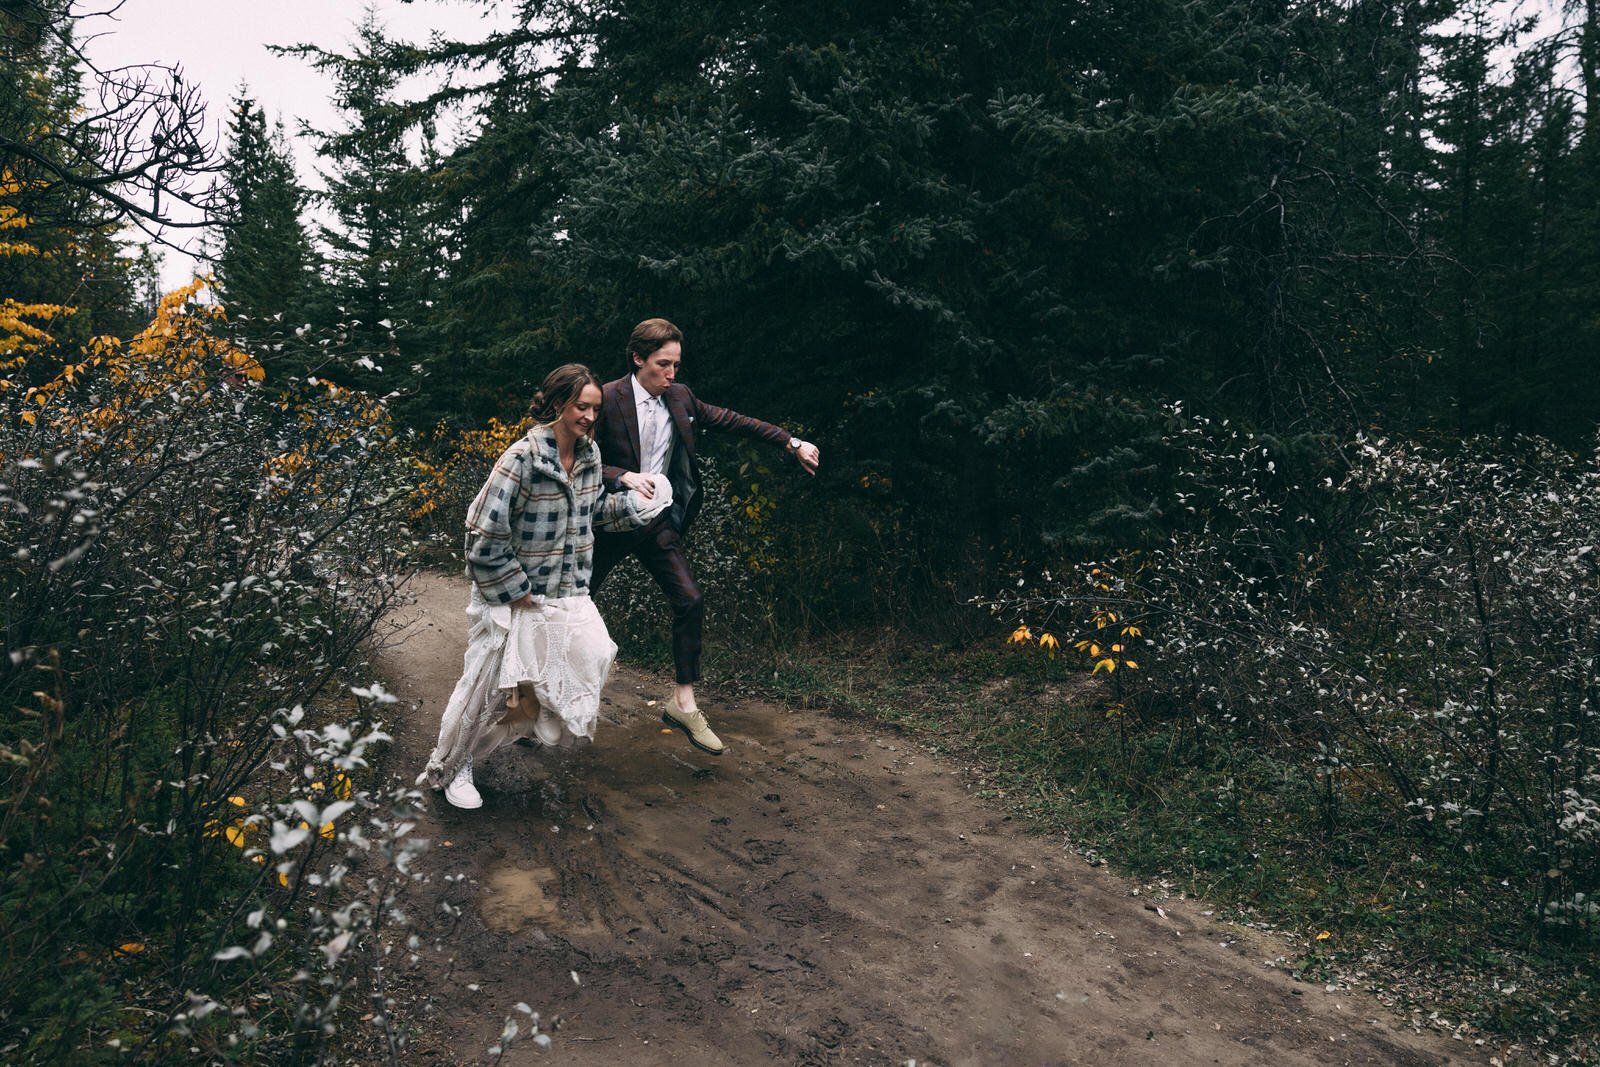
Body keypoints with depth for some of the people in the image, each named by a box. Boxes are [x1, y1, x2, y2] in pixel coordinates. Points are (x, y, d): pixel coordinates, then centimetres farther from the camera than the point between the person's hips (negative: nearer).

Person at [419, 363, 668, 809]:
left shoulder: (589, 454, -1)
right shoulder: (522, 458, -22)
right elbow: (485, 537, -21)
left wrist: (633, 502, -1)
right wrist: (518, 593, -16)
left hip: (568, 594, 6)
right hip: (513, 594, -6)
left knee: (595, 657, -8)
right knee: (491, 684, 4)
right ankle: (448, 767, 30)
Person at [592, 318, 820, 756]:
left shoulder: (679, 398, 2)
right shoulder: (606, 399, -15)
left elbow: (732, 421, 9)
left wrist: (792, 442, 6)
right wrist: (624, 477, -29)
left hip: (656, 522, 5)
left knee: (689, 601, -6)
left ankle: (683, 703, 5)